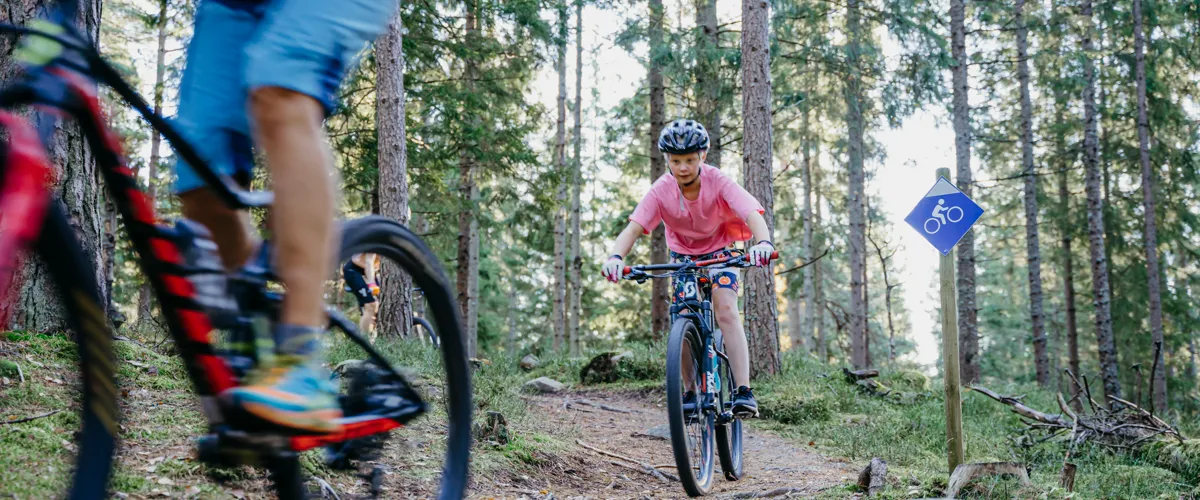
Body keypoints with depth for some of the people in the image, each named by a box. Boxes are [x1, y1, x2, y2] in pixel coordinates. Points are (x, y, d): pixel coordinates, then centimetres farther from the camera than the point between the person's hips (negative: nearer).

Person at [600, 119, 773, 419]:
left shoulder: (718, 182, -27)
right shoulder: (661, 191, -24)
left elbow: (752, 214, -40)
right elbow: (634, 227, -34)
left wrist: (763, 242, -62)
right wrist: (616, 256, -55)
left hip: (719, 251, -2)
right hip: (682, 254, 2)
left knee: (726, 311, -22)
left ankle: (743, 392, -26)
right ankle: (691, 393, 10)